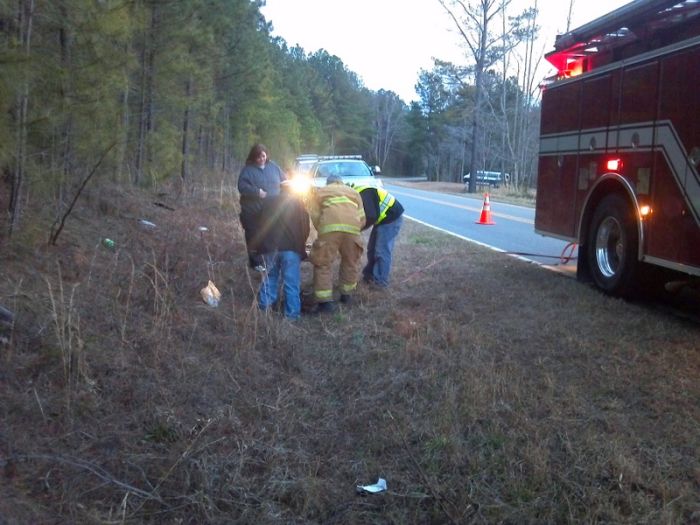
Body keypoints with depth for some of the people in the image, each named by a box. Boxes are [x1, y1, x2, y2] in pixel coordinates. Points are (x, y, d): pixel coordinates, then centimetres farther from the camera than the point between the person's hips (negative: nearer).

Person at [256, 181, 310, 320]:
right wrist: (300, 246, 21)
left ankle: (264, 307, 16)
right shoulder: (297, 202, 10)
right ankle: (292, 313, -1)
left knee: (270, 277, 19)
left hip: (269, 246, 3)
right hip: (291, 247, -3)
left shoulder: (267, 202, 18)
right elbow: (305, 227, 8)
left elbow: (260, 226, 20)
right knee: (291, 282, 1)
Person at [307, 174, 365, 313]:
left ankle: (326, 302, 0)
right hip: (352, 228, 2)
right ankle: (346, 294, 33)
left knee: (323, 265, 7)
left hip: (329, 227, -2)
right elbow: (362, 218, 23)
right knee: (351, 262, 24)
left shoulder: (320, 192, 30)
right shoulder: (353, 192, 35)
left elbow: (314, 215, 15)